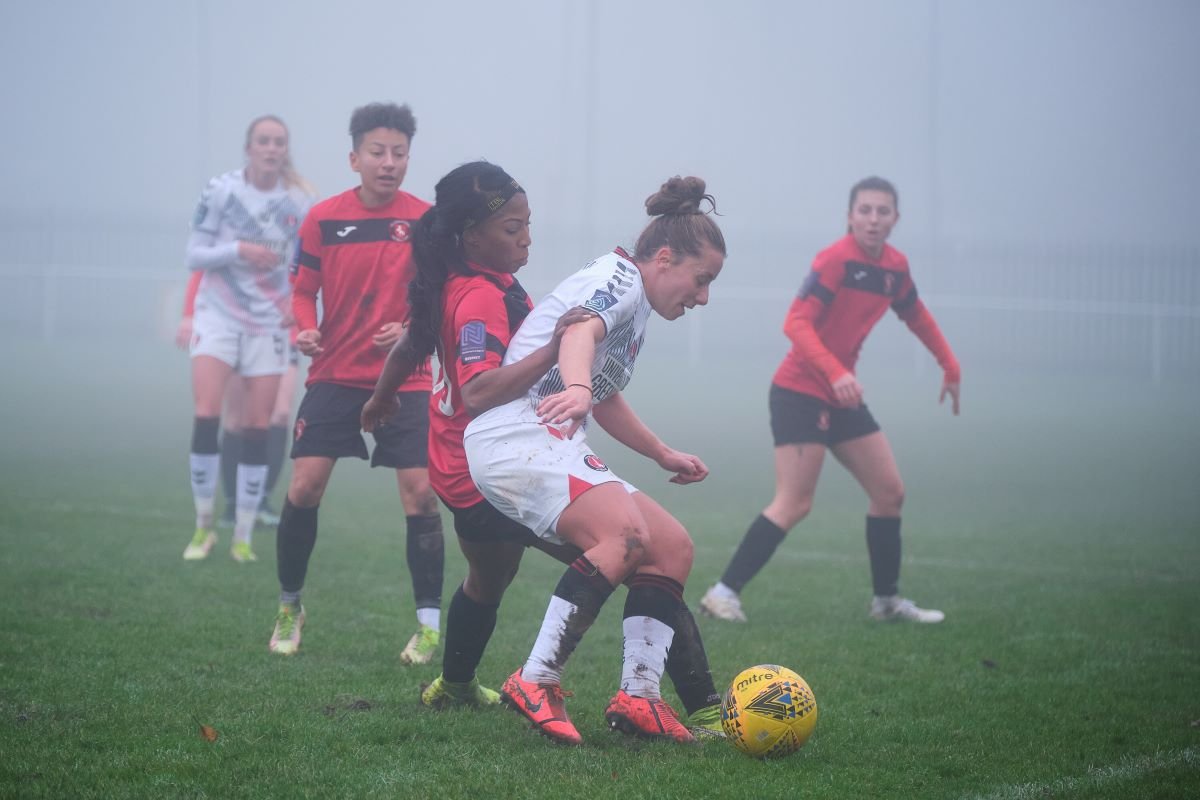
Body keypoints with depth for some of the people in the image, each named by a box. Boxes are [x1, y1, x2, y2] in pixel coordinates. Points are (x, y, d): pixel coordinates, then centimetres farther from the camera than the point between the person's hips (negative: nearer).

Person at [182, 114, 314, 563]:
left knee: (257, 428, 0)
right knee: (206, 416, -15)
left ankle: (243, 537, 7)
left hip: (269, 323, 2)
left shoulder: (299, 201, -2)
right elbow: (194, 255, -5)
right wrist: (239, 249, -20)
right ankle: (203, 526, -2)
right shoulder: (221, 190, -6)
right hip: (219, 316, -1)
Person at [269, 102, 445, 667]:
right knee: (304, 487, -6)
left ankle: (428, 624, 2)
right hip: (333, 377, 1)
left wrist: (412, 330, -17)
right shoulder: (323, 219, -1)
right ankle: (289, 607, 14)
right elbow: (302, 289, 6)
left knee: (420, 493, -8)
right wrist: (303, 329, -14)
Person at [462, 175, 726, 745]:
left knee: (672, 547, 1)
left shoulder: (635, 309, 25)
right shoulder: (617, 277, -6)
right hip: (516, 436, -10)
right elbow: (580, 331, -30)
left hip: (559, 451, 10)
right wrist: (577, 388, -51)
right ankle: (537, 682, -30)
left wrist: (663, 455, 45)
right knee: (626, 532, -31)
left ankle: (638, 697, -2)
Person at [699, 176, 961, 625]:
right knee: (794, 504, -16)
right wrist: (835, 372, -37)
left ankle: (887, 600, 20)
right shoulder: (836, 260, -18)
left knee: (890, 492, 9)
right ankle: (724, 592, -13)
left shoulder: (895, 267, 5)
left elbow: (916, 316, 24)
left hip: (842, 397, 8)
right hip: (801, 391, -8)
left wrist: (950, 366, 24)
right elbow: (796, 323, -26)